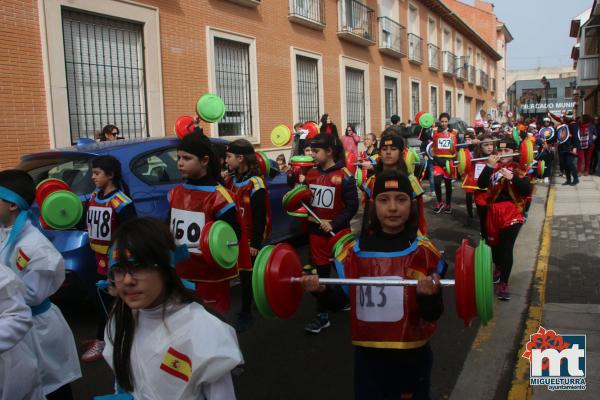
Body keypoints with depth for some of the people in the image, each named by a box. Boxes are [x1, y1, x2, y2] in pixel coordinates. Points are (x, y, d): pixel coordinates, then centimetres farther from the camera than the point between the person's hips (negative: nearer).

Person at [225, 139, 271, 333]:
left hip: (249, 239, -7)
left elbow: (260, 217, -17)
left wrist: (256, 243, -17)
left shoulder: (255, 184, -16)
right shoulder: (234, 181, 9)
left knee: (247, 275, 2)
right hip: (235, 236, 7)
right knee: (244, 273, 14)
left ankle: (245, 315, 12)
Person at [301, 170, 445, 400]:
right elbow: (340, 300, 3)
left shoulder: (425, 252, -10)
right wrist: (321, 290, -16)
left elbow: (433, 315, -11)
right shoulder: (356, 249, -2)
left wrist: (429, 295, -32)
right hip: (367, 353, 2)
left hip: (411, 355, -2)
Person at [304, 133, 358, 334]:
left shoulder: (344, 176, -14)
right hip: (316, 231, 4)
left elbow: (352, 206, -16)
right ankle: (322, 315, 16)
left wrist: (334, 225, -23)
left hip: (338, 232, -4)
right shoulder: (311, 174, 3)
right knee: (321, 272, 8)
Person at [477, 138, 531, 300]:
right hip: (493, 210, 3)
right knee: (494, 243, 16)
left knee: (507, 248, -11)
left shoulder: (519, 168, 1)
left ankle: (503, 284, -6)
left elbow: (527, 191, -10)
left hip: (512, 211, -3)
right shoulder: (493, 166, 7)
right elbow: (481, 185, -7)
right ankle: (498, 268, 44)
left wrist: (512, 177, -21)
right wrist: (489, 166, -16)